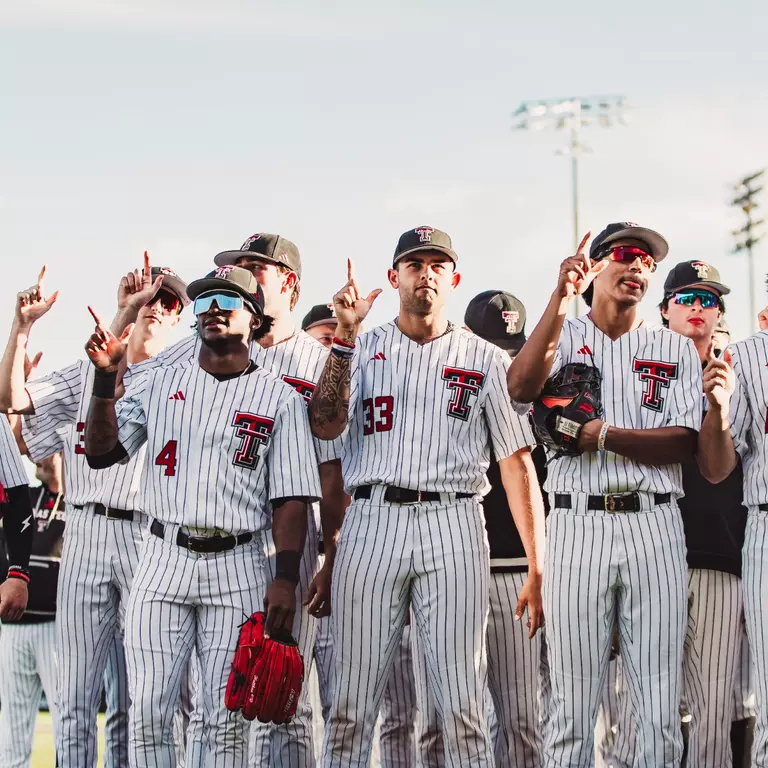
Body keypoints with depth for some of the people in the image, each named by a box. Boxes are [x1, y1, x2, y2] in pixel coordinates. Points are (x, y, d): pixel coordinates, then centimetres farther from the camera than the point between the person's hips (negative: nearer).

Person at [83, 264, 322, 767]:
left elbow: (291, 497, 1)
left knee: (228, 718, -3)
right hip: (163, 560, 2)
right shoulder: (160, 383, 14)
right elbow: (102, 452, 7)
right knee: (148, 712, -3)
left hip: (237, 566, -2)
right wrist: (106, 378, -6)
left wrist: (286, 578, -10)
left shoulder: (280, 399, 6)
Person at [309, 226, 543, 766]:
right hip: (371, 520, 1)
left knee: (463, 703, -6)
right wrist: (345, 335, -8)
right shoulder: (362, 349, 16)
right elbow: (326, 426, -1)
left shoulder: (485, 359, 13)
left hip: (453, 525, -1)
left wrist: (538, 570, 1)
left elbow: (518, 461, 9)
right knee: (352, 702, 0)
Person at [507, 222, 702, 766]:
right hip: (577, 524, -1)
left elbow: (684, 443, 1)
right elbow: (522, 389, -12)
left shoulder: (676, 349, 13)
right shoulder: (562, 337, 11)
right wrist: (562, 299, -14)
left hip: (654, 529, 1)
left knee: (662, 708, 0)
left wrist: (606, 436, -11)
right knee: (572, 705, -1)